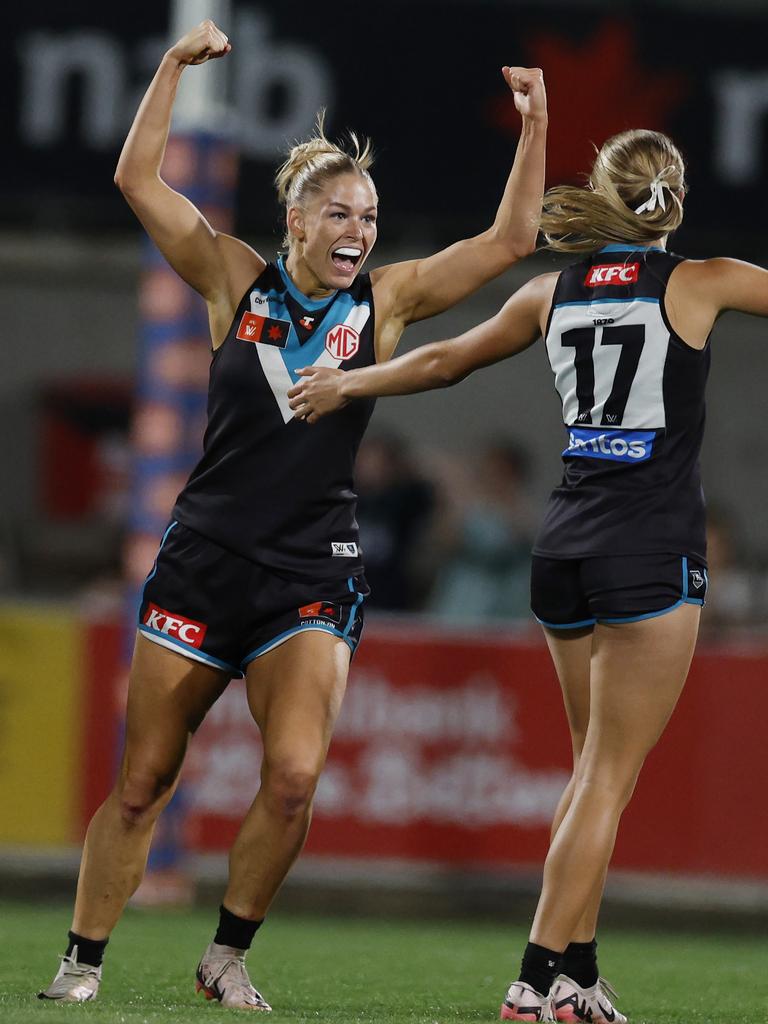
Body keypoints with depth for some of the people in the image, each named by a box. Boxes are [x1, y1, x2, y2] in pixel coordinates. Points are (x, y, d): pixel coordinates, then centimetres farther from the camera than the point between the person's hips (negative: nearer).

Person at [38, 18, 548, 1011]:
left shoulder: (386, 300, 3)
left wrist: (535, 124, -9)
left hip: (313, 577, 0)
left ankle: (227, 956, 2)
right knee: (140, 783, 2)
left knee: (294, 779, -17)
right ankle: (81, 961, 16)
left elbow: (509, 239, -1)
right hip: (203, 559, 0)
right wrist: (176, 64, -6)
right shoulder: (238, 282, 2)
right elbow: (138, 178, 1)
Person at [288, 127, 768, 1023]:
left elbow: (445, 360, 21)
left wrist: (345, 384, 35)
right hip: (652, 550, -5)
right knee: (609, 776, -4)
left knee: (599, 770, 15)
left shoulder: (552, 292, 9)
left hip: (564, 546, 5)